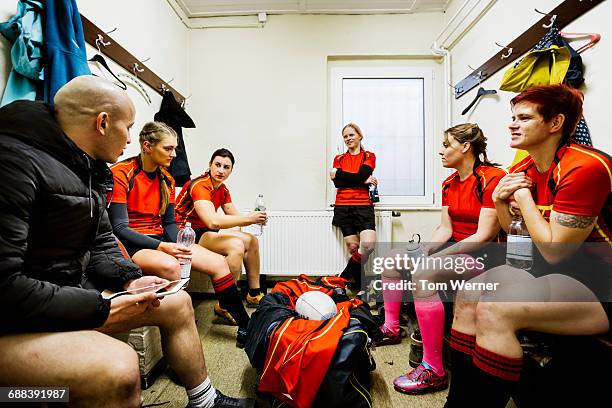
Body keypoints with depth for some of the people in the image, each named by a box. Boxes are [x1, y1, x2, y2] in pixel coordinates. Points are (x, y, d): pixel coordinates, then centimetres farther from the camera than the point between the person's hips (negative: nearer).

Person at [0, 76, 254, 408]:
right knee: (118, 366, -34)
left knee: (177, 303, 7)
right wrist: (101, 309, -21)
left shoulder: (90, 169, 7)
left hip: (69, 292, 9)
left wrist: (129, 280, -5)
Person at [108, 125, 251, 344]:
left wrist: (178, 247, -10)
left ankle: (245, 327, -4)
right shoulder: (121, 173, -11)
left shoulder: (166, 178, 8)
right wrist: (162, 247, -25)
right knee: (170, 266, -38)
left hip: (160, 239, 6)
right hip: (131, 243, -6)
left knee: (218, 262, -11)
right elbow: (119, 227, -15)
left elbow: (169, 222, 9)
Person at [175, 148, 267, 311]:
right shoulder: (200, 185, -22)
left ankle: (254, 294, 9)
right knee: (236, 246, -28)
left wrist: (255, 218, -17)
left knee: (251, 240, 1)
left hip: (205, 231, 9)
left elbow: (236, 217, 5)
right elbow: (213, 221, -37)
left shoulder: (222, 189, 7)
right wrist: (249, 218, -32)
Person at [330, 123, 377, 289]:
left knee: (368, 244, -18)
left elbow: (360, 175, -10)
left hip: (363, 205, -1)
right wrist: (363, 180, -8)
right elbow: (338, 183, -1)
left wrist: (338, 173, -2)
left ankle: (344, 277, 1)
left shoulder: (369, 156, 9)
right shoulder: (338, 159, 15)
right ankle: (360, 284, 17)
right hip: (343, 207, 2)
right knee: (352, 247, 0)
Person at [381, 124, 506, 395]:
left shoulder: (493, 178, -16)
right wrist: (423, 251, -12)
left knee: (422, 276, -33)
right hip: (454, 246, 9)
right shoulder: (449, 184, 10)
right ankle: (391, 329, 17)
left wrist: (433, 258, -24)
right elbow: (445, 229, 6)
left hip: (483, 254, -9)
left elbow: (485, 235, -21)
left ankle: (434, 371, -20)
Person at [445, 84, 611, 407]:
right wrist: (500, 203, -6)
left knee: (494, 310, -29)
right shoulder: (521, 170, 4)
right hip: (558, 271, 8)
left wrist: (524, 197, -13)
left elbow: (553, 251, -20)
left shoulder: (585, 167, -20)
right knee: (468, 298, -2)